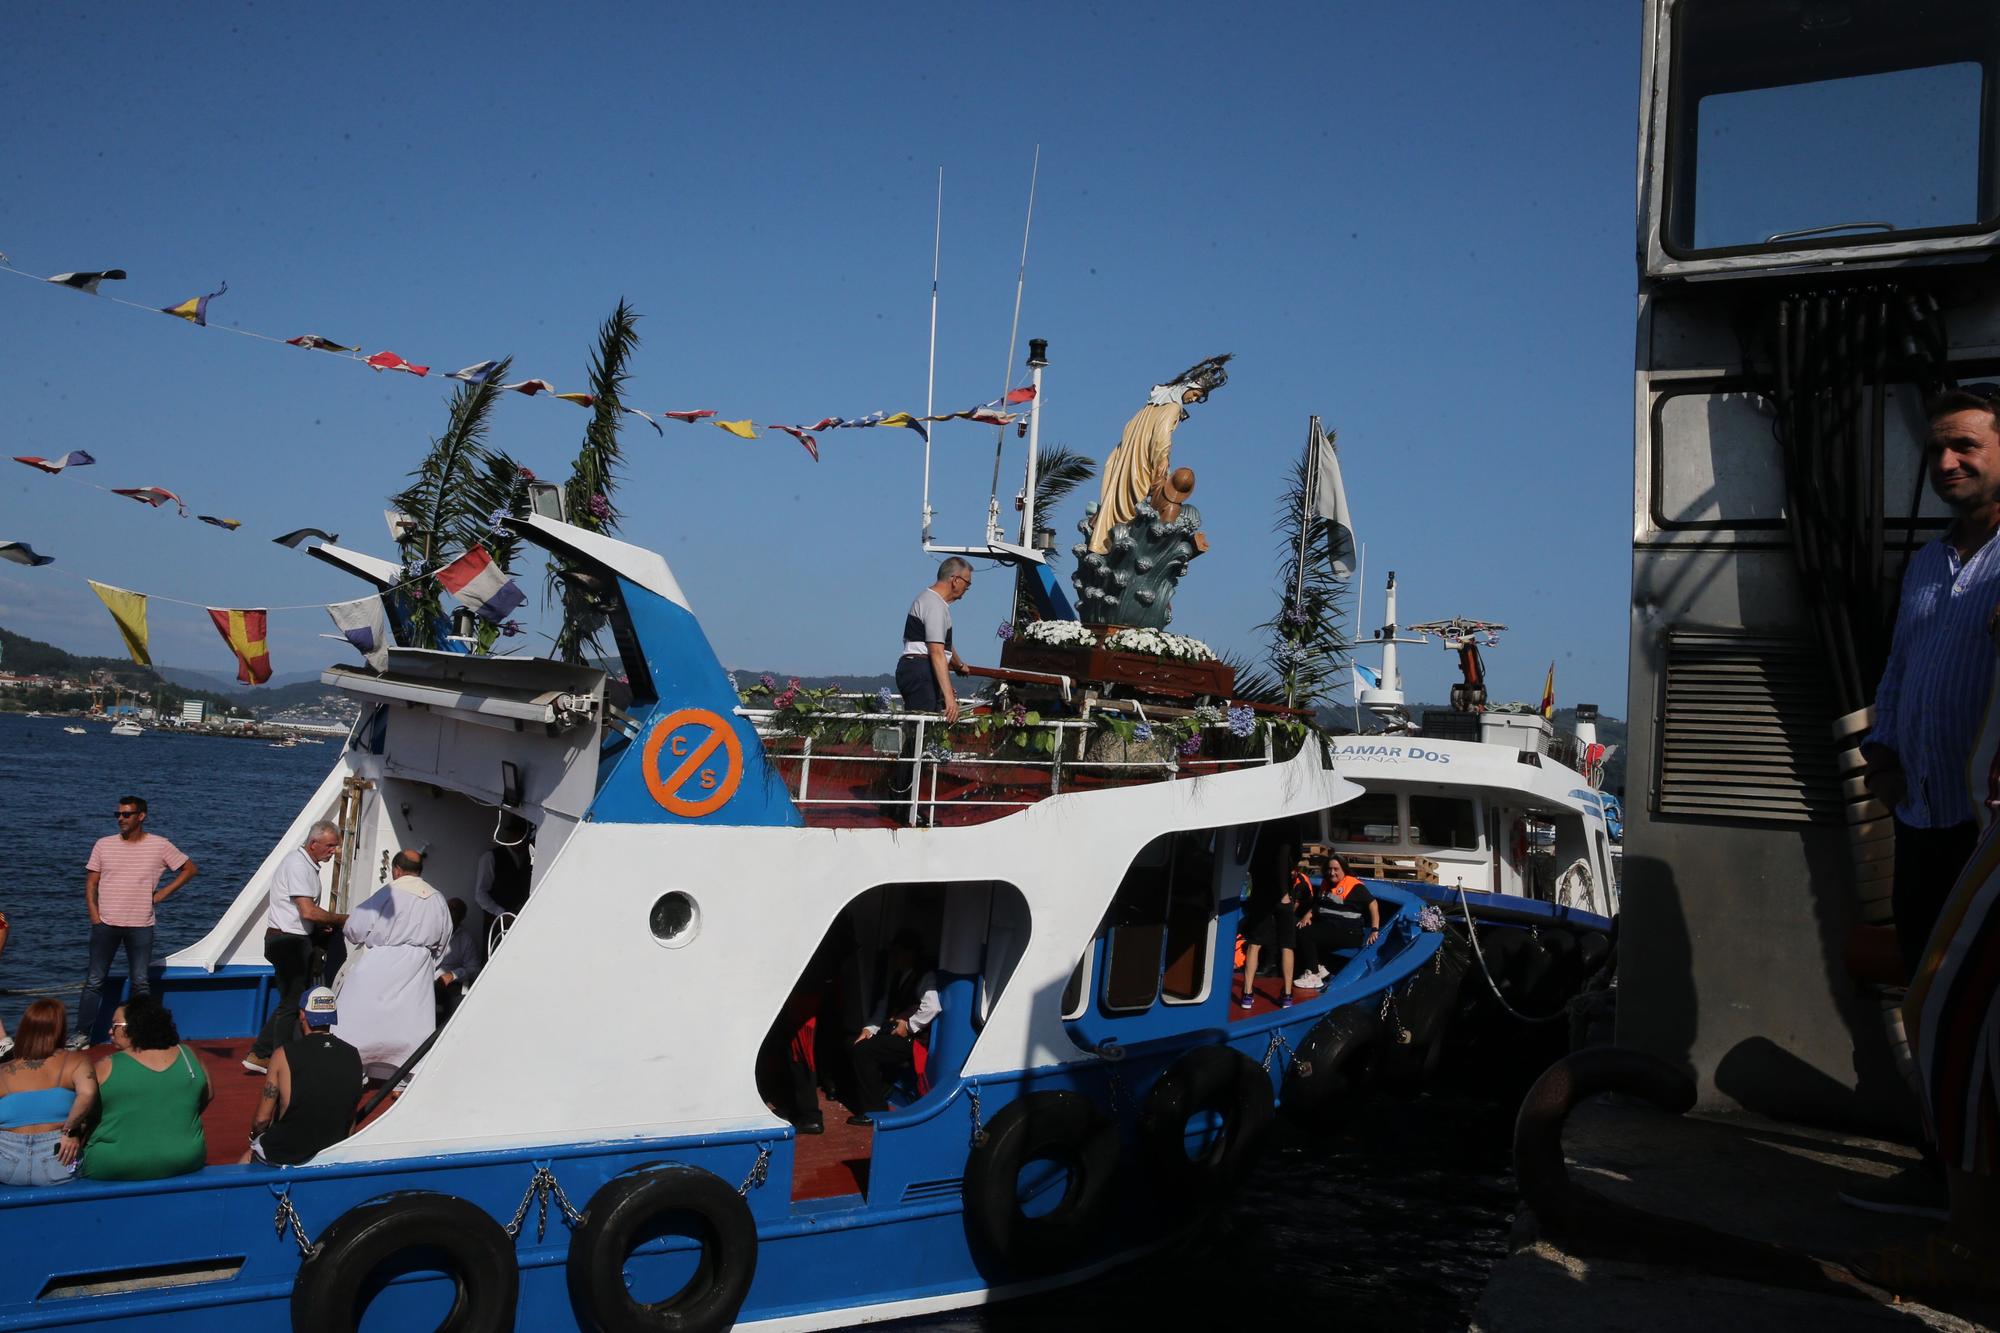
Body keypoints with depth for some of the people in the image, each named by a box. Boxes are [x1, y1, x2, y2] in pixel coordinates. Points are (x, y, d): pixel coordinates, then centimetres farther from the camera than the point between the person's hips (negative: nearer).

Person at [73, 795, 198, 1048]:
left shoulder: (159, 846, -1)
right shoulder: (104, 845, 3)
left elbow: (189, 869, 7)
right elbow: (91, 882, 6)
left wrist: (162, 894, 0)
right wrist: (94, 915, -4)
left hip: (141, 925, -1)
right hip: (105, 923, 1)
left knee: (141, 983, 5)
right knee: (94, 981, 2)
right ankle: (82, 1033, 10)